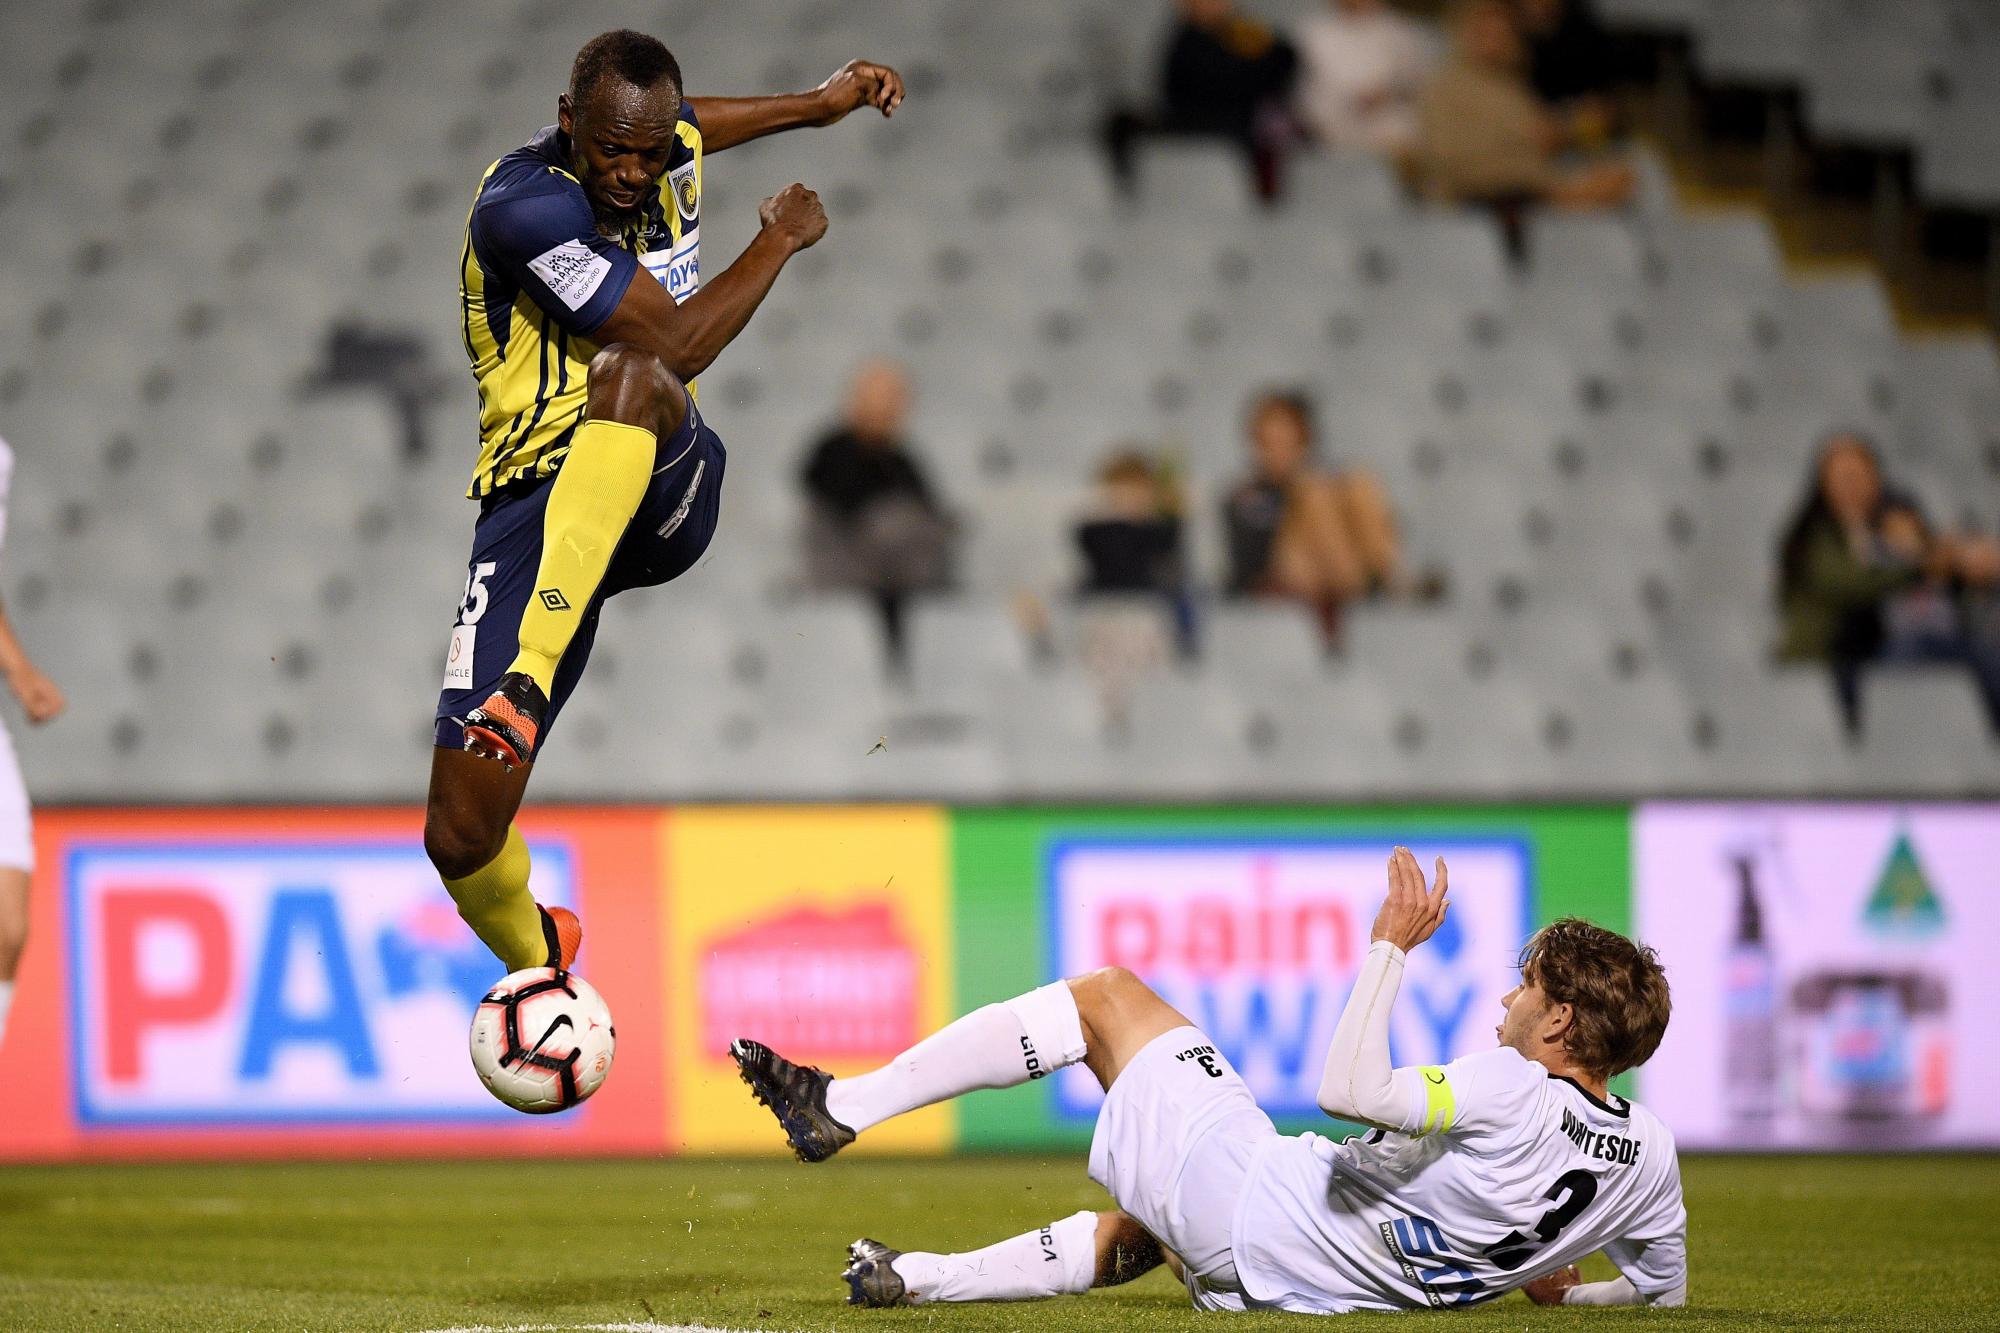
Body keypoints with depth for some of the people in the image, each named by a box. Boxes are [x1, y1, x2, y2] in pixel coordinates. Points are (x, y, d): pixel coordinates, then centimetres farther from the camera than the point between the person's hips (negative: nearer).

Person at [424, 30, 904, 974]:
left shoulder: (669, 152, 7)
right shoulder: (524, 204, -17)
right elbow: (678, 342, -18)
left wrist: (821, 104, 43)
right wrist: (780, 240, -4)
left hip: (666, 494, 4)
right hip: (540, 493, -4)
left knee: (630, 375, -36)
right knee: (461, 836, -14)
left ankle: (524, 684, -45)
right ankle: (537, 957, 24)